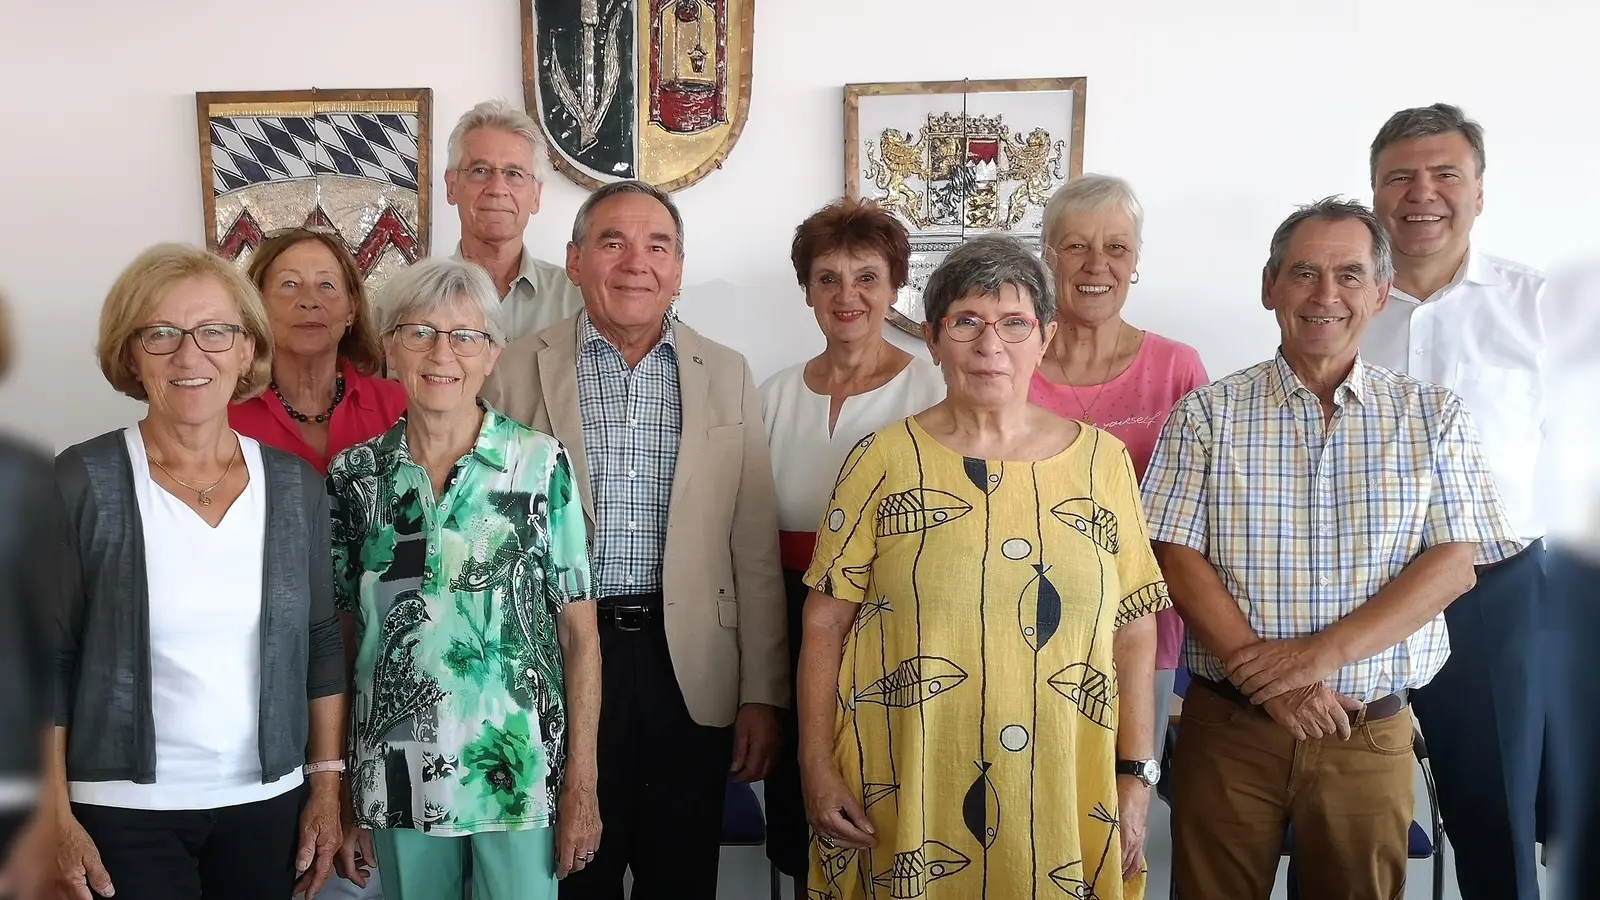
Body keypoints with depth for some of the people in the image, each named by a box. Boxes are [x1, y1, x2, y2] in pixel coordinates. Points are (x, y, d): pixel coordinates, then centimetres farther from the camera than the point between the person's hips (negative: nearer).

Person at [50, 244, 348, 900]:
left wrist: (326, 786, 4)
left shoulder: (295, 484, 0)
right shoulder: (80, 481, -9)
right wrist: (57, 818, -8)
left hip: (268, 803, 3)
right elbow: (46, 658, -6)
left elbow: (320, 644, 5)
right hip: (122, 812, -3)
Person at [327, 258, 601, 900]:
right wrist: (339, 795, 3)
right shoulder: (354, 475, 1)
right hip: (396, 778, 2)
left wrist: (581, 784, -7)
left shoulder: (540, 465, -6)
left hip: (521, 773, -2)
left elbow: (579, 634, -4)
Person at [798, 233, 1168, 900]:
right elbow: (826, 621, -1)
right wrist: (817, 765, -5)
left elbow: (1134, 626, 5)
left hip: (1064, 797, 2)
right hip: (906, 794, -1)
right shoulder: (883, 461, -2)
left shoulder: (1102, 459, 3)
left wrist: (1136, 773, 2)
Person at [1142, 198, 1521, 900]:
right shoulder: (1207, 413, 0)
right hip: (1228, 728, -1)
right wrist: (1267, 673, -16)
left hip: (1371, 736, 1)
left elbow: (1454, 564, -5)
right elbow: (1178, 559, -6)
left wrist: (1322, 654, -16)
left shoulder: (1433, 417, 3)